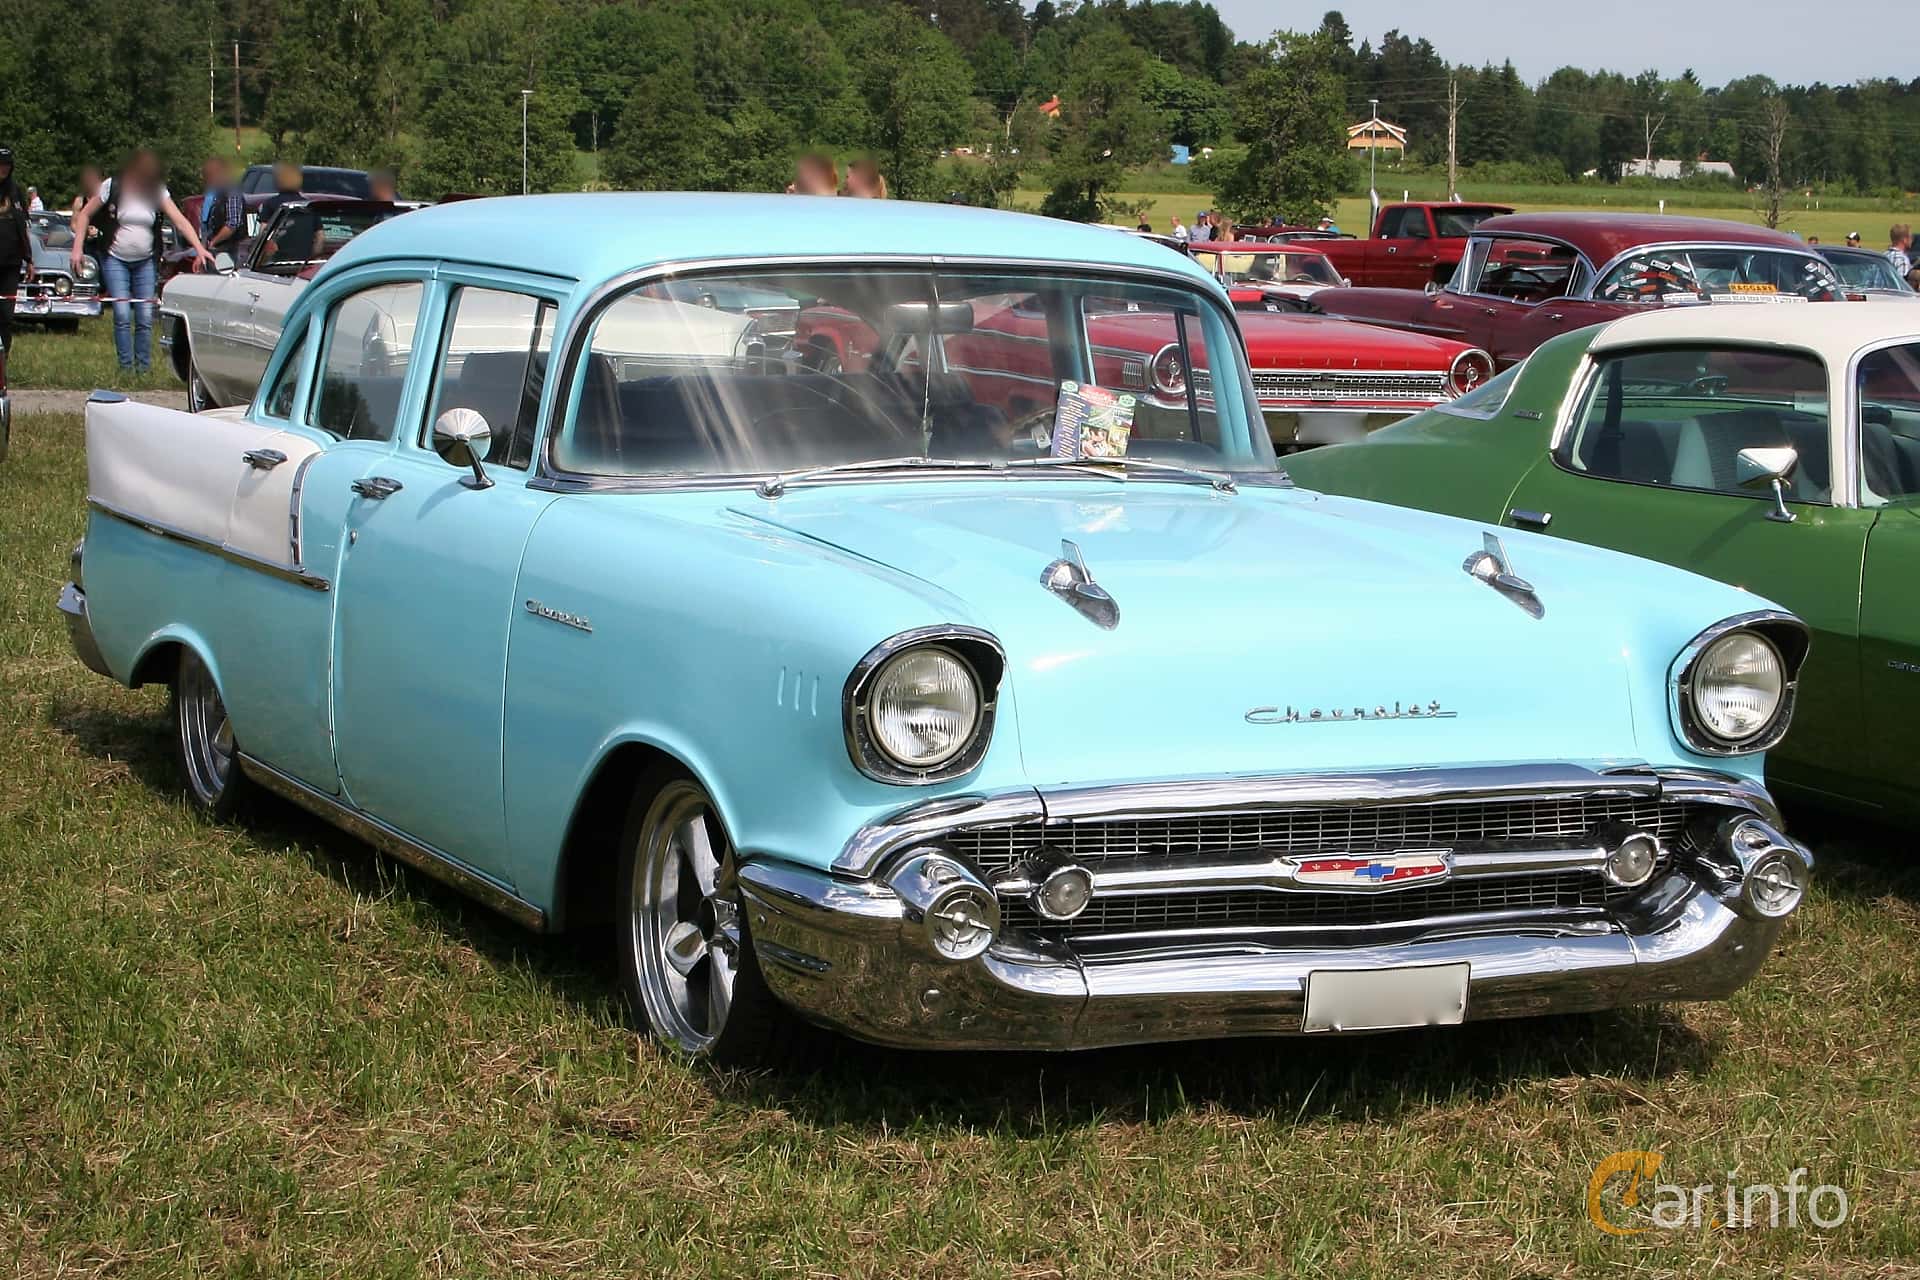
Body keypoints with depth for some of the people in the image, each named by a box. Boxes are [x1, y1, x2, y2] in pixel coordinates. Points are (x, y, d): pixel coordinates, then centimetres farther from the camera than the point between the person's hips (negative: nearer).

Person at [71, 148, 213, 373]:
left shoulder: (157, 191, -1)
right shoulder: (112, 187, -7)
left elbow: (180, 220, -9)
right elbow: (84, 215, 1)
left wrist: (199, 249, -22)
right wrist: (77, 249, -7)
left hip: (145, 262, 2)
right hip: (116, 260, -2)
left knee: (145, 317, -2)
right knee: (122, 315, -10)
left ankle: (144, 367, 7)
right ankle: (126, 367, -5)